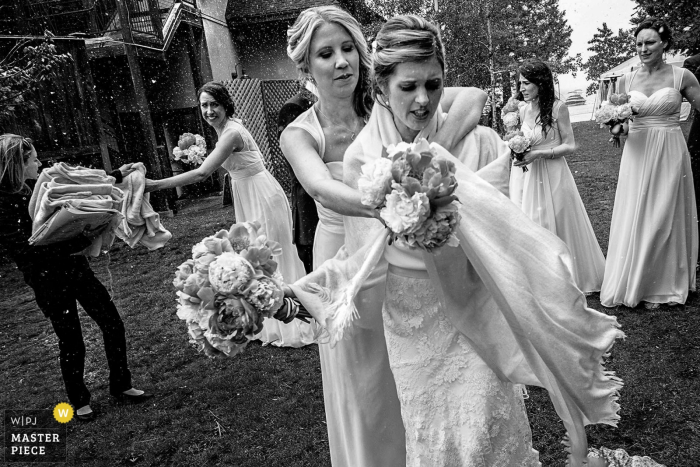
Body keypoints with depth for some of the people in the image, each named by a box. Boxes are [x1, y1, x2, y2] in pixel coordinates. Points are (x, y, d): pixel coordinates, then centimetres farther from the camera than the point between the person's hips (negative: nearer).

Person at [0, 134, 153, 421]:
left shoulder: (38, 187, 3)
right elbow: (26, 250, -24)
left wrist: (118, 175, 17)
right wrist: (75, 246, -26)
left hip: (78, 270, 7)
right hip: (51, 284, -6)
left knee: (113, 325, 8)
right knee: (72, 345, 7)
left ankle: (120, 386, 26)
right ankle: (79, 401, 31)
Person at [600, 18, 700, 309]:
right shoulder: (626, 81, 4)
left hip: (670, 154, -2)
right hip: (637, 154, 2)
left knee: (665, 218, 6)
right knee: (635, 218, 7)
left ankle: (660, 287, 21)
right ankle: (631, 283, 22)